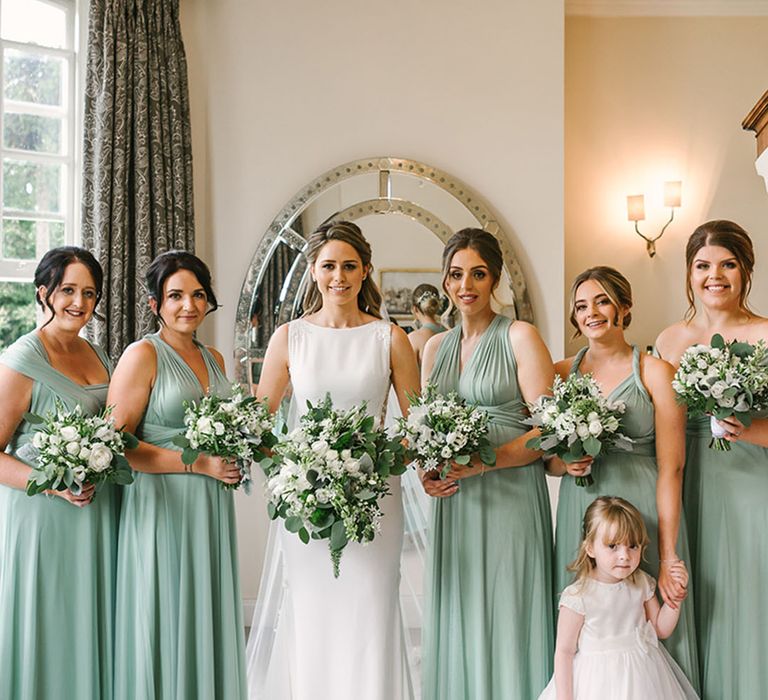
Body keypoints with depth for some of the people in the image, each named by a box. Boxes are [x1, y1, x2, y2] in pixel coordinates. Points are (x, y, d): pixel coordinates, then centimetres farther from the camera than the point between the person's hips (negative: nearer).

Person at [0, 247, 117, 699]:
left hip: (99, 513, 7)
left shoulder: (97, 354, 10)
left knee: (91, 628, 13)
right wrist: (55, 484, -23)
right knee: (49, 633, 2)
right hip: (44, 515, -6)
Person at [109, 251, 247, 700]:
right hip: (163, 506, -6)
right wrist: (197, 464, -18)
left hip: (213, 508, 6)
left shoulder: (213, 358, 13)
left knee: (209, 620, 12)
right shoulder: (143, 355, -7)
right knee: (167, 624, 1)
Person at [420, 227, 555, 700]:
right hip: (454, 501, 5)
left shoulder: (520, 337, -4)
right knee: (458, 622, 9)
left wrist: (484, 461, -19)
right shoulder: (436, 347, 13)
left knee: (507, 620, 0)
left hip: (511, 496, -5)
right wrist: (426, 470, 0)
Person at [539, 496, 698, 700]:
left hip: (641, 679, 5)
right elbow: (564, 651, -14)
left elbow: (662, 629, 9)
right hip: (599, 683, -4)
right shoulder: (578, 596, -20)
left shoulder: (642, 584, -3)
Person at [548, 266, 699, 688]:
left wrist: (668, 556, -13)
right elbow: (546, 460, 16)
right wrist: (566, 463, -7)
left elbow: (671, 467, -8)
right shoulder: (561, 373, 8)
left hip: (642, 509, -3)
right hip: (579, 513, 3)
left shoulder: (655, 372, -3)